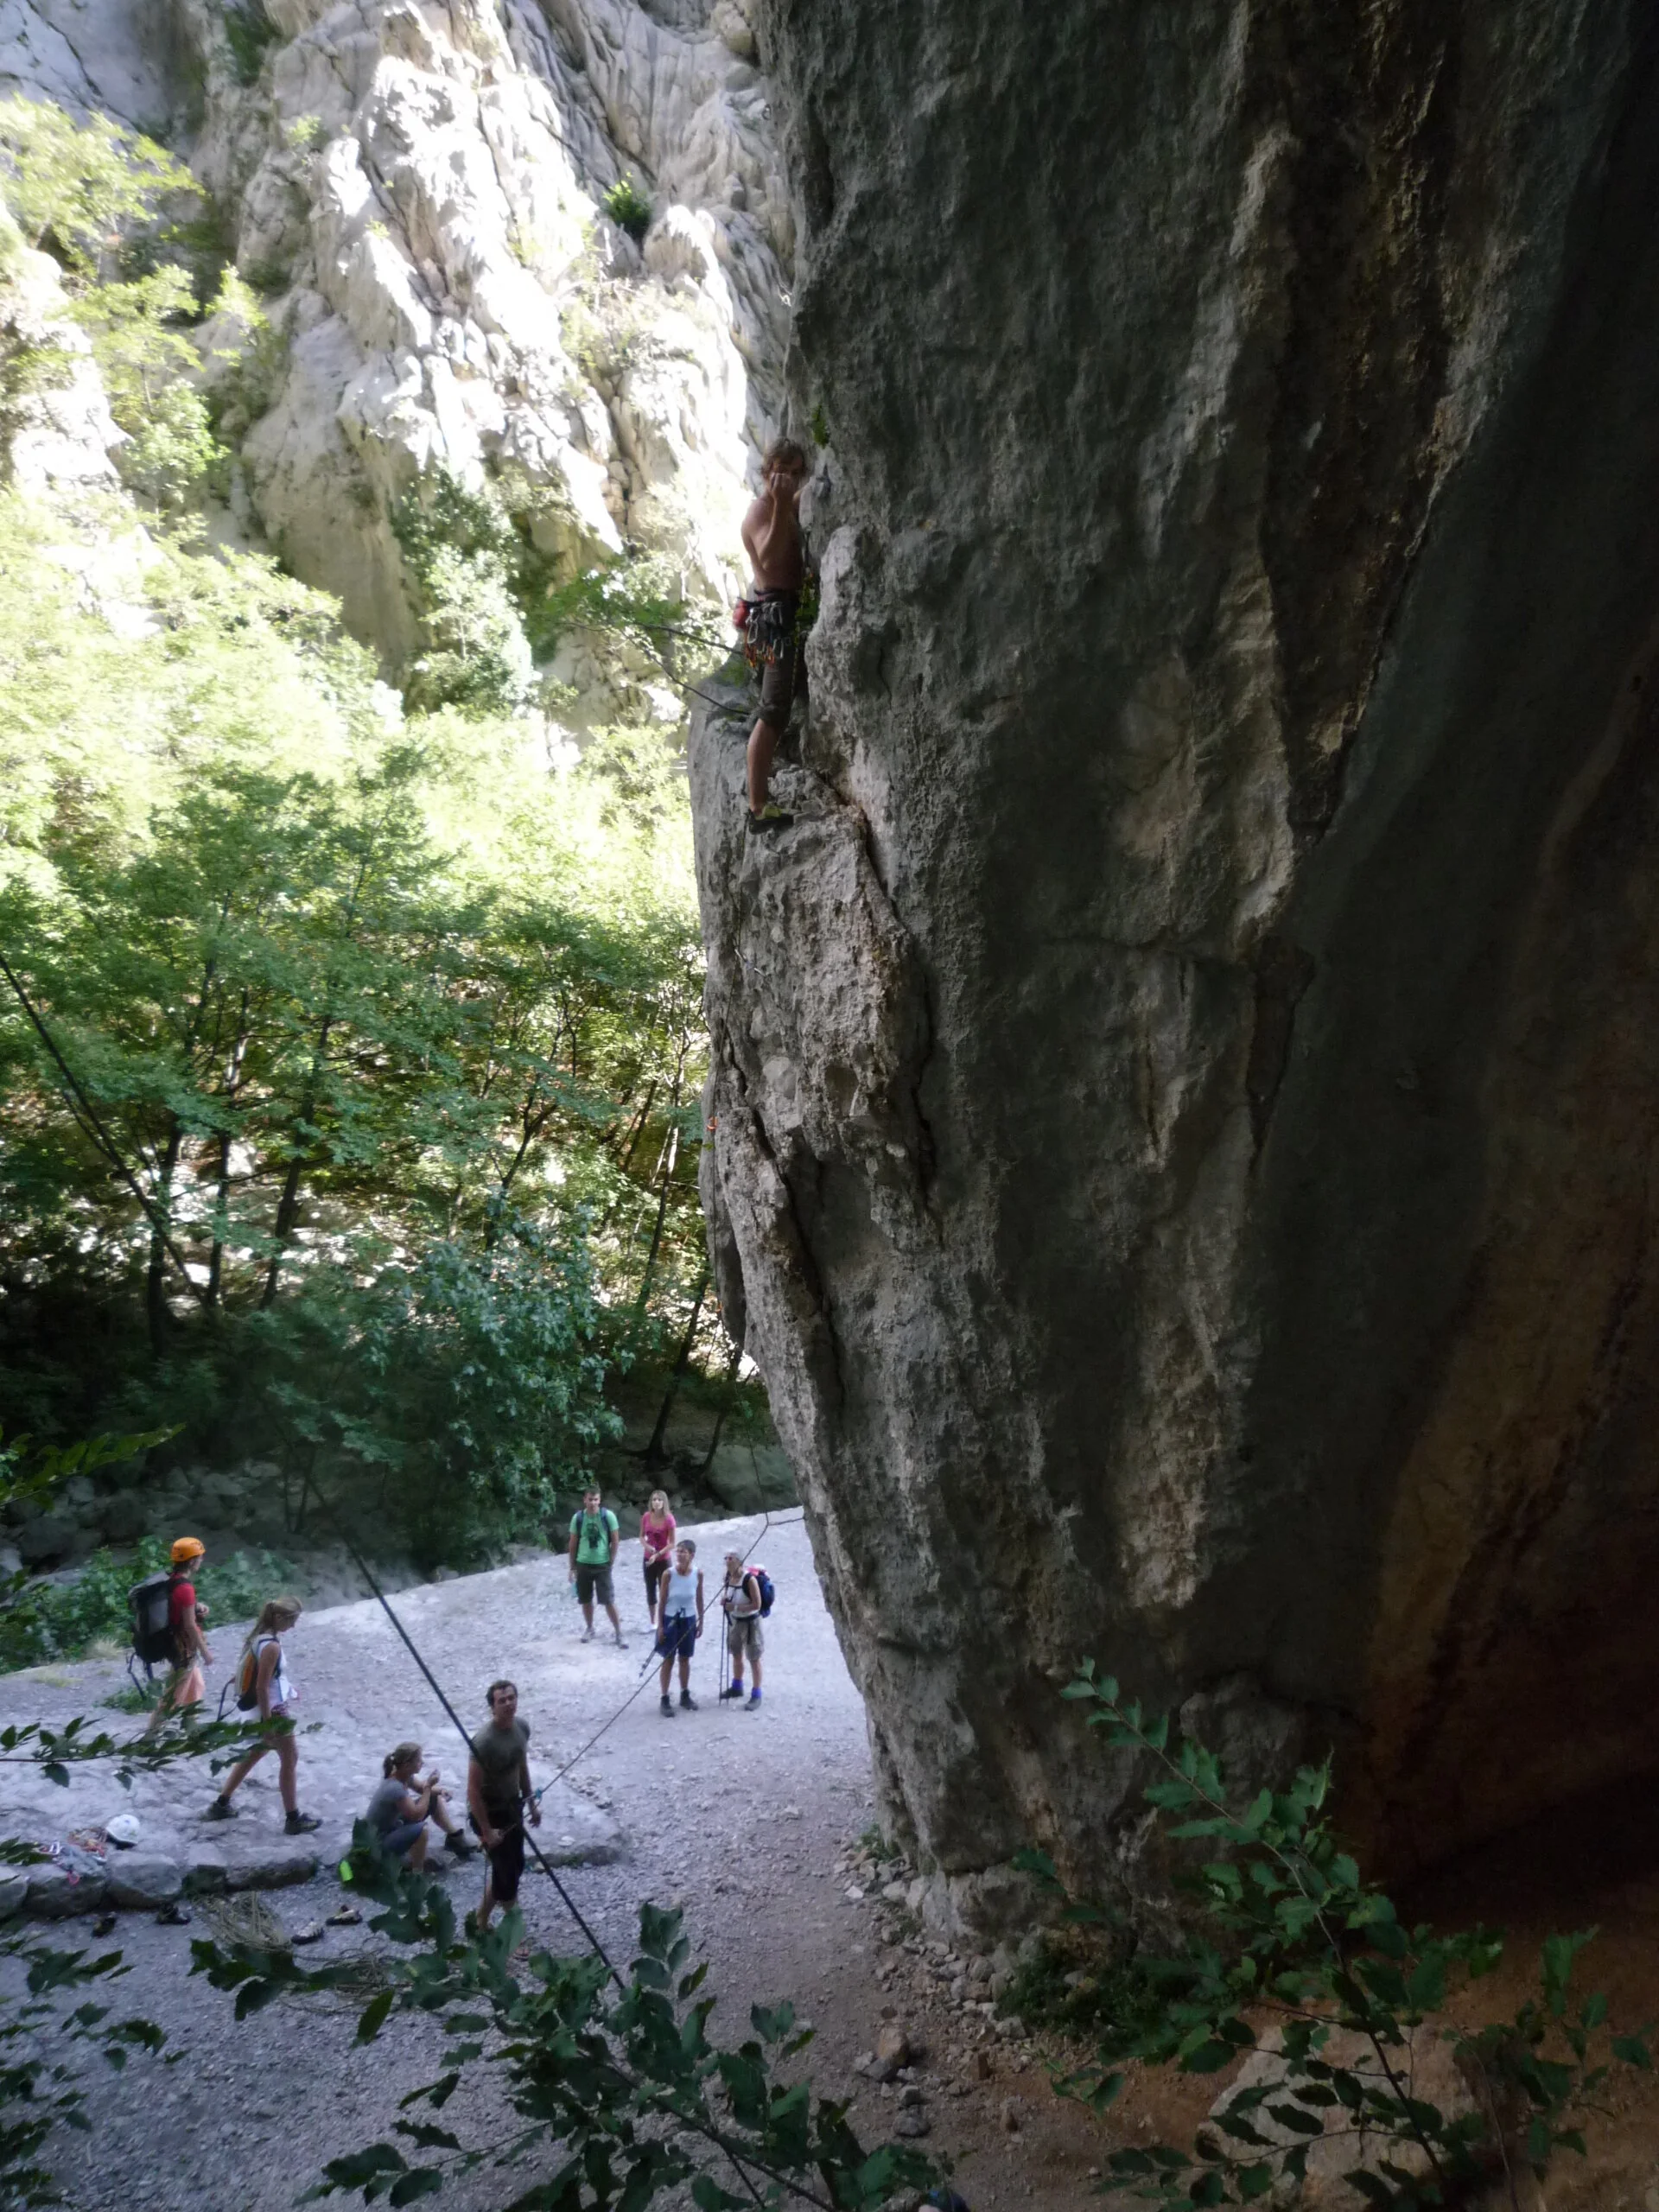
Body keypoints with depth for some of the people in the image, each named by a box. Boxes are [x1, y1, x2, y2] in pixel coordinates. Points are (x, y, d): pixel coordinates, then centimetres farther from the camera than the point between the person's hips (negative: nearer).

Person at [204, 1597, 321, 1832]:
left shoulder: (258, 1635, 2)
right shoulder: (272, 1646, -27)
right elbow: (262, 1687, -26)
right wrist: (267, 1721, -21)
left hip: (267, 1709, 9)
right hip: (274, 1711, -9)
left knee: (254, 1754, 23)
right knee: (290, 1760, 4)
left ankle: (221, 1804, 32)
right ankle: (293, 1819, 12)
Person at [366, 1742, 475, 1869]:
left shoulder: (403, 1775, -9)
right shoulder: (395, 1788, -35)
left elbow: (420, 1788, 10)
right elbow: (417, 1815, -30)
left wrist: (441, 1791, -9)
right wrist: (428, 1786, -25)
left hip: (395, 1823, 10)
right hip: (381, 1840, -10)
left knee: (435, 1799, 8)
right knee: (420, 1829, -36)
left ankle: (455, 1838, 21)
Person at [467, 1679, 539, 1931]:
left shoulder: (522, 1727, -6)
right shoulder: (484, 1741, -29)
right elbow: (473, 1790, -24)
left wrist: (532, 1804, 15)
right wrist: (487, 1831, -20)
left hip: (512, 1806, 8)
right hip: (489, 1813, -8)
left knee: (514, 1866, 18)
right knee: (507, 1872, 0)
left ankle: (482, 1919, 37)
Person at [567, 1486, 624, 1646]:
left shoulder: (608, 1515, -10)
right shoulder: (577, 1517, -4)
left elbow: (614, 1540, -3)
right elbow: (573, 1543, 4)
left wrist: (610, 1562, -4)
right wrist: (572, 1567, 5)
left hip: (602, 1564, -2)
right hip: (583, 1564, 2)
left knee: (609, 1600, -3)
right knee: (586, 1600, 12)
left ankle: (618, 1631, 9)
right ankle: (589, 1629, 32)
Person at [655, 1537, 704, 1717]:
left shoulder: (698, 1574, -10)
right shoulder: (669, 1574, -17)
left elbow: (699, 1599, 2)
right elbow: (663, 1601, -9)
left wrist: (700, 1622, 7)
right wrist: (660, 1625, -8)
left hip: (688, 1620, 2)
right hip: (670, 1620, -2)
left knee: (685, 1659, 15)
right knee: (668, 1660, 6)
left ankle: (685, 1695, 30)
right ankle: (665, 1699, 15)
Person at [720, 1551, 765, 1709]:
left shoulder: (749, 1580, -26)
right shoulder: (728, 1578, -5)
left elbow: (757, 1605, -24)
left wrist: (735, 1607, -26)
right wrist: (724, 1601, -10)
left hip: (749, 1622, -7)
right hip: (734, 1621, 7)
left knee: (754, 1659, 5)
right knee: (736, 1655, 23)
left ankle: (757, 1695, 16)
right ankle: (737, 1687, 42)